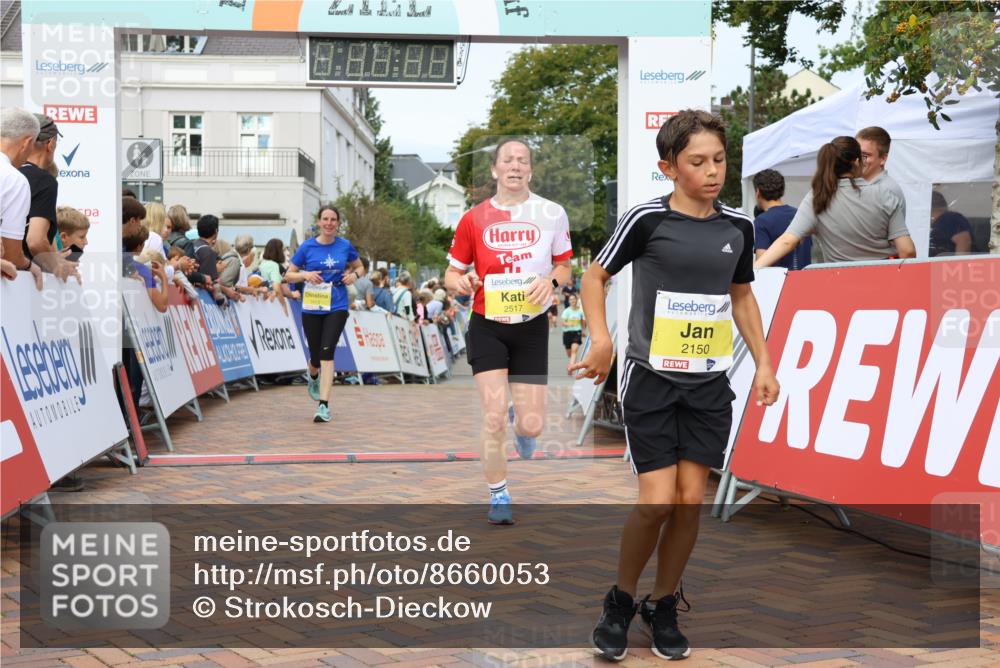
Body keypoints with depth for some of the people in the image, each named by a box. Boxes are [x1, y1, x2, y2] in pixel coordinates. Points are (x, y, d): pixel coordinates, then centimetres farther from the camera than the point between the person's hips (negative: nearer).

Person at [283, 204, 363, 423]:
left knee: (327, 352, -16)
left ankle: (324, 405, -16)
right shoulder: (307, 247, -1)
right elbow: (288, 275, 4)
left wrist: (354, 275, -5)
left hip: (337, 307, -1)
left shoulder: (345, 246, 2)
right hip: (312, 308, 1)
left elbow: (359, 267, 18)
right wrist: (305, 274, -16)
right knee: (316, 356, 9)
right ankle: (313, 378, 48)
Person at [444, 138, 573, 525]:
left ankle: (521, 425, 40)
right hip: (487, 328, 0)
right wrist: (460, 283, -18)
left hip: (532, 328, 1)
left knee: (532, 425, -1)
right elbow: (452, 274, 6)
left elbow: (564, 267, 9)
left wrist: (552, 280, -15)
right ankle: (498, 497, 12)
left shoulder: (552, 213, -1)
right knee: (494, 416, -9)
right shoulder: (474, 218, -1)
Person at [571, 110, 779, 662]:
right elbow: (595, 276, 1)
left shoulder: (738, 227, 4)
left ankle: (663, 607, 22)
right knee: (658, 502, -9)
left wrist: (763, 363, 11)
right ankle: (620, 601, 15)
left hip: (709, 386, 4)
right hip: (651, 380, -4)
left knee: (691, 500, 2)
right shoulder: (647, 220, -9)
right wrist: (601, 338, -13)